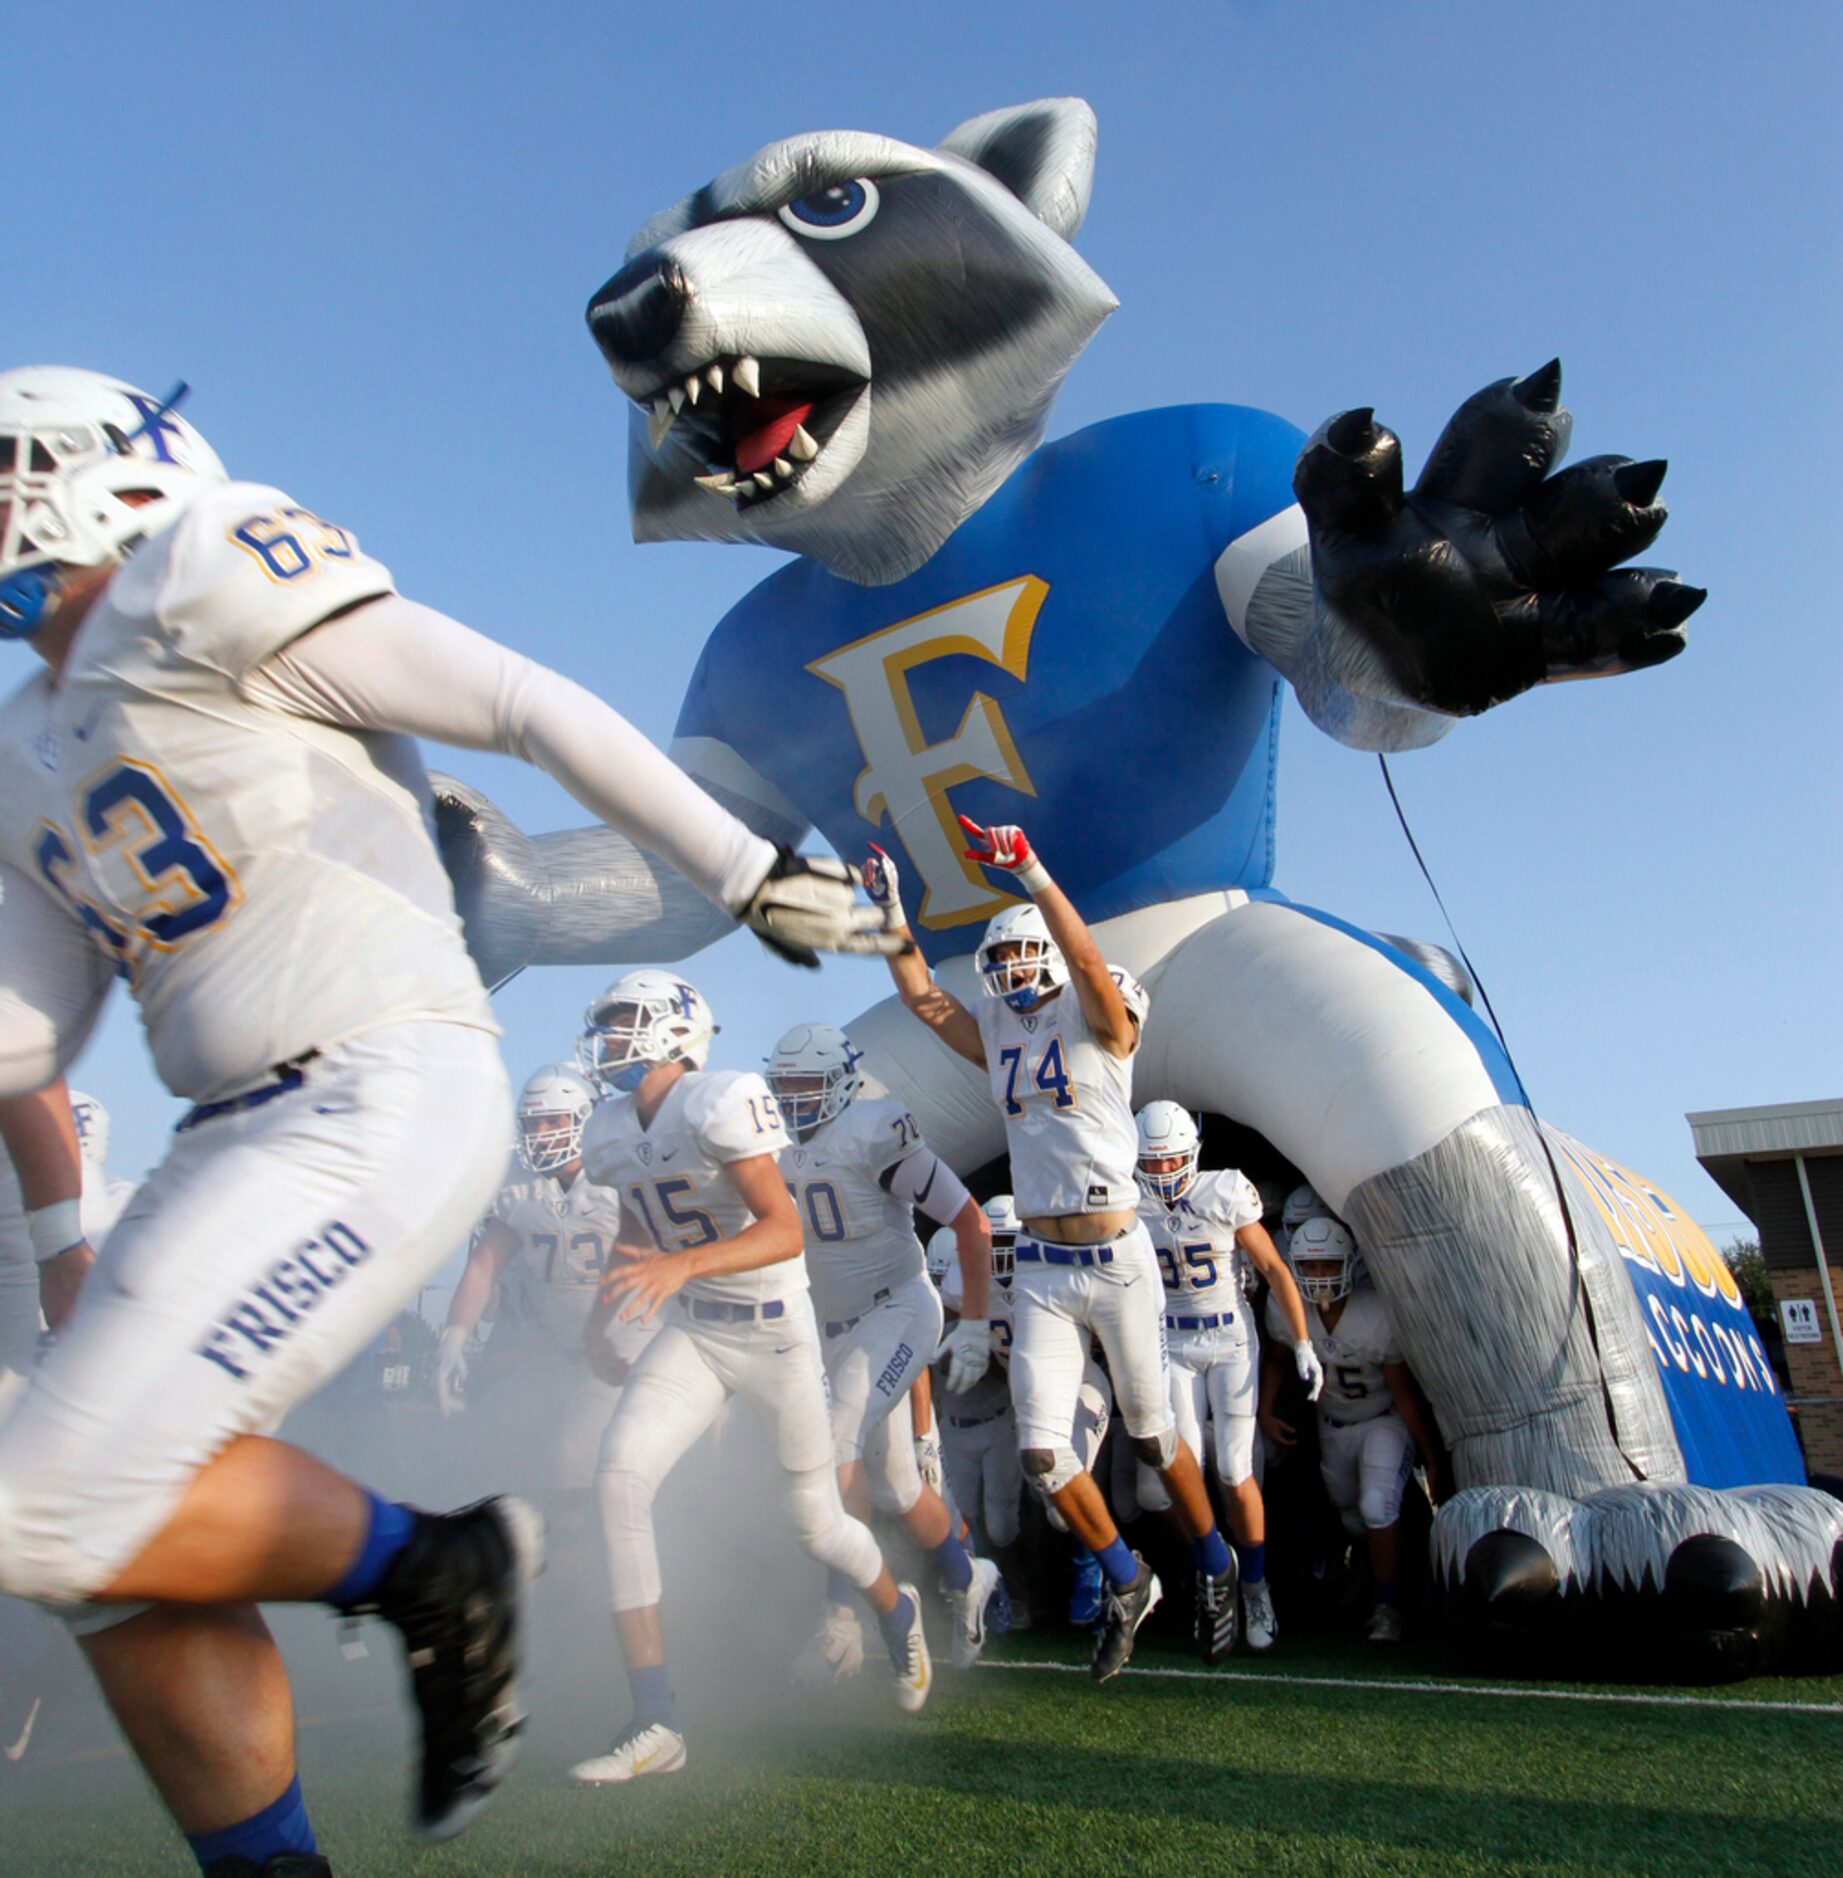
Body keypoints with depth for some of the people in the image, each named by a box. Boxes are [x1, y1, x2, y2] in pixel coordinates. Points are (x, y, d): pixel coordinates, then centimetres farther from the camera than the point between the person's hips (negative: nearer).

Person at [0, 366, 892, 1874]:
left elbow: (535, 707, -6)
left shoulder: (216, 578, -4)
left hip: (385, 1102, -9)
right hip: (247, 1132, 9)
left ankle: (435, 1573, 8)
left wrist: (756, 879, -5)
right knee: (123, 1541, 10)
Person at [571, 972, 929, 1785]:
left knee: (816, 1521, 9)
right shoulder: (611, 1133, 3)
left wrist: (683, 1263, -41)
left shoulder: (721, 1103, -22)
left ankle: (897, 1611, 45)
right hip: (691, 1332, 6)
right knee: (620, 1476, -16)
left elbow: (786, 1230, -28)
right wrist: (595, 1328, 19)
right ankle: (655, 1724, -7)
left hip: (775, 1329, -6)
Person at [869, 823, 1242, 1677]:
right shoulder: (997, 1036, 9)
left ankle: (1214, 1568, 37)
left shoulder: (1098, 1021, -6)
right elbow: (920, 994, 11)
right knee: (1042, 1450, -2)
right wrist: (890, 908, 5)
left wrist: (1029, 870, -33)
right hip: (1040, 1271, 4)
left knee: (1152, 1434, 11)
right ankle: (1127, 1583, 23)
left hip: (1117, 1261, -4)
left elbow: (1089, 959, -25)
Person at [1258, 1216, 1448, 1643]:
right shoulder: (1283, 1307, -19)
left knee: (1377, 1507, -22)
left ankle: (1388, 1607, -4)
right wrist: (1265, 1413, -5)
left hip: (1384, 1422, -4)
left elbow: (1404, 1393, -20)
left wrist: (1435, 1459, -14)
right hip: (1331, 1426, 5)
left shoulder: (1379, 1318, -31)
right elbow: (1275, 1358, 3)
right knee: (1351, 1517, 13)